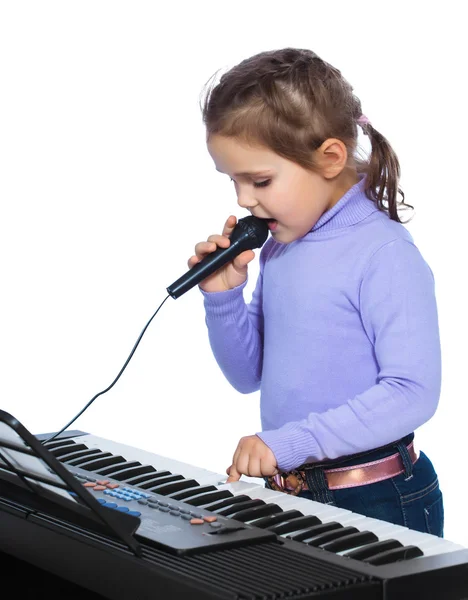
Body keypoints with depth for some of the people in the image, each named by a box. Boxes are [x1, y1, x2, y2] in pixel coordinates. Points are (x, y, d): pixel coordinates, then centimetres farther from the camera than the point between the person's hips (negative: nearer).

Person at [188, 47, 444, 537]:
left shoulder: (385, 254, -16)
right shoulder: (277, 249, 6)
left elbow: (413, 392, -23)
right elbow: (249, 376, 14)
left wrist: (291, 441, -27)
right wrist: (223, 296, -3)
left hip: (377, 502, -6)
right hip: (288, 493, 7)